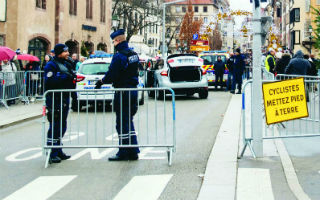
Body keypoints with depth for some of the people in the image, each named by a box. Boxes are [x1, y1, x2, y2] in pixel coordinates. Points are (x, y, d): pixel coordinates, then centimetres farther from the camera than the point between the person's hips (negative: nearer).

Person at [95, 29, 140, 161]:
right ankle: (133, 152, 19)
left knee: (122, 123, -1)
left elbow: (112, 75, -18)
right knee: (128, 121, 16)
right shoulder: (134, 54, 12)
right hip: (133, 90, 9)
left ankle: (124, 153, 3)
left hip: (123, 92, -9)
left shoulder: (119, 56, -17)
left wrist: (101, 82, 0)